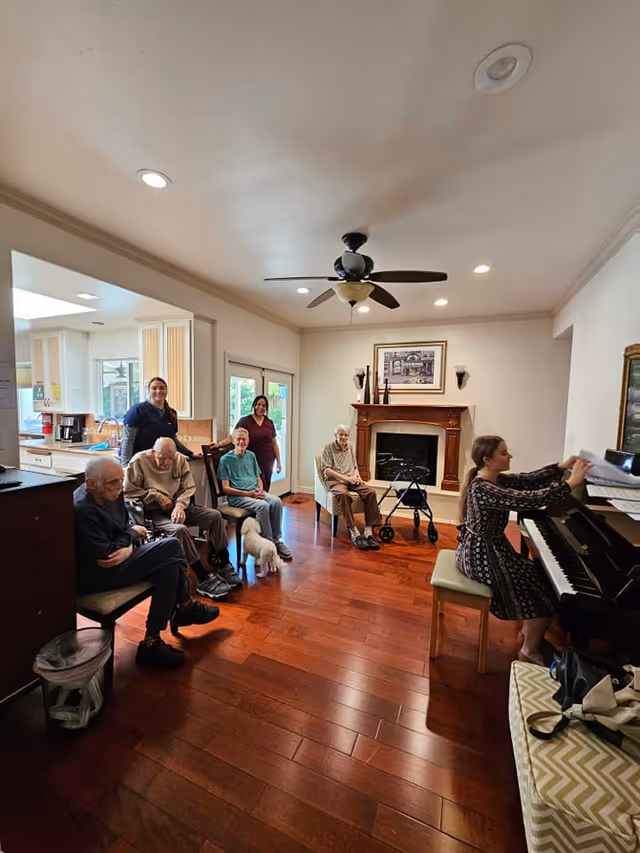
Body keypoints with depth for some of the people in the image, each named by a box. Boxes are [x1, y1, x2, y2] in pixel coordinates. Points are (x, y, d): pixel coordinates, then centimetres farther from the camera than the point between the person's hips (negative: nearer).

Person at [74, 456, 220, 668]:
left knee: (170, 566, -11)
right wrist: (132, 534, -9)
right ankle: (184, 608, -1)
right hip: (93, 573, -8)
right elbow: (104, 555, -25)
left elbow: (126, 526, 7)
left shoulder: (111, 494, -2)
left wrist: (129, 547, -15)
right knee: (171, 547, -18)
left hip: (119, 559, 8)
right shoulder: (82, 509, -27)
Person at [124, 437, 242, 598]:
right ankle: (204, 579, -23)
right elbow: (128, 490, -10)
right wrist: (156, 496, -14)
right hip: (153, 511, -5)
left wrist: (179, 505, -18)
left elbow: (189, 488, 0)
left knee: (215, 515, -15)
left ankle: (224, 565, -2)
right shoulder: (139, 461, -11)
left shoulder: (181, 460, 0)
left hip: (178, 506, 5)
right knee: (180, 529, -35)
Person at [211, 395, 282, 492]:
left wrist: (278, 461, 8)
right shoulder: (245, 421, -3)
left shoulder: (270, 423, 7)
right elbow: (233, 437, -6)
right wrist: (219, 443, -22)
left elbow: (274, 443, 9)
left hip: (267, 462, 3)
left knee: (265, 489, 6)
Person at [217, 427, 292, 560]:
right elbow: (225, 488, -5)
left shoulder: (251, 456, 17)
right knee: (263, 506, -32)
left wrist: (260, 489, -1)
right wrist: (247, 493, -14)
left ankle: (277, 540, -13)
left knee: (276, 502, -23)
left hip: (255, 492, 5)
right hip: (237, 496, -5)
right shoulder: (225, 459, 0)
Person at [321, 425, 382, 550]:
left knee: (371, 492, -24)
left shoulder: (350, 447, 19)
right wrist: (346, 478, -14)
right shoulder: (328, 448, 2)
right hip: (335, 480, -5)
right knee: (343, 494, -40)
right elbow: (327, 470, -7)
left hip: (352, 480, 5)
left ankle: (368, 531, -27)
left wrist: (357, 477, -2)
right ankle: (354, 532, -39)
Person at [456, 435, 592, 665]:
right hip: (482, 555, -9)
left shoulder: (494, 479, 0)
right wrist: (571, 483, -28)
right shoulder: (483, 489, -30)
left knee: (539, 573, 20)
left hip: (487, 548, 9)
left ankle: (529, 633, 38)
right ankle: (529, 651, 24)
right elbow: (530, 500, -34)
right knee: (545, 588, 3)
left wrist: (561, 467, -6)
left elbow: (528, 481, 5)